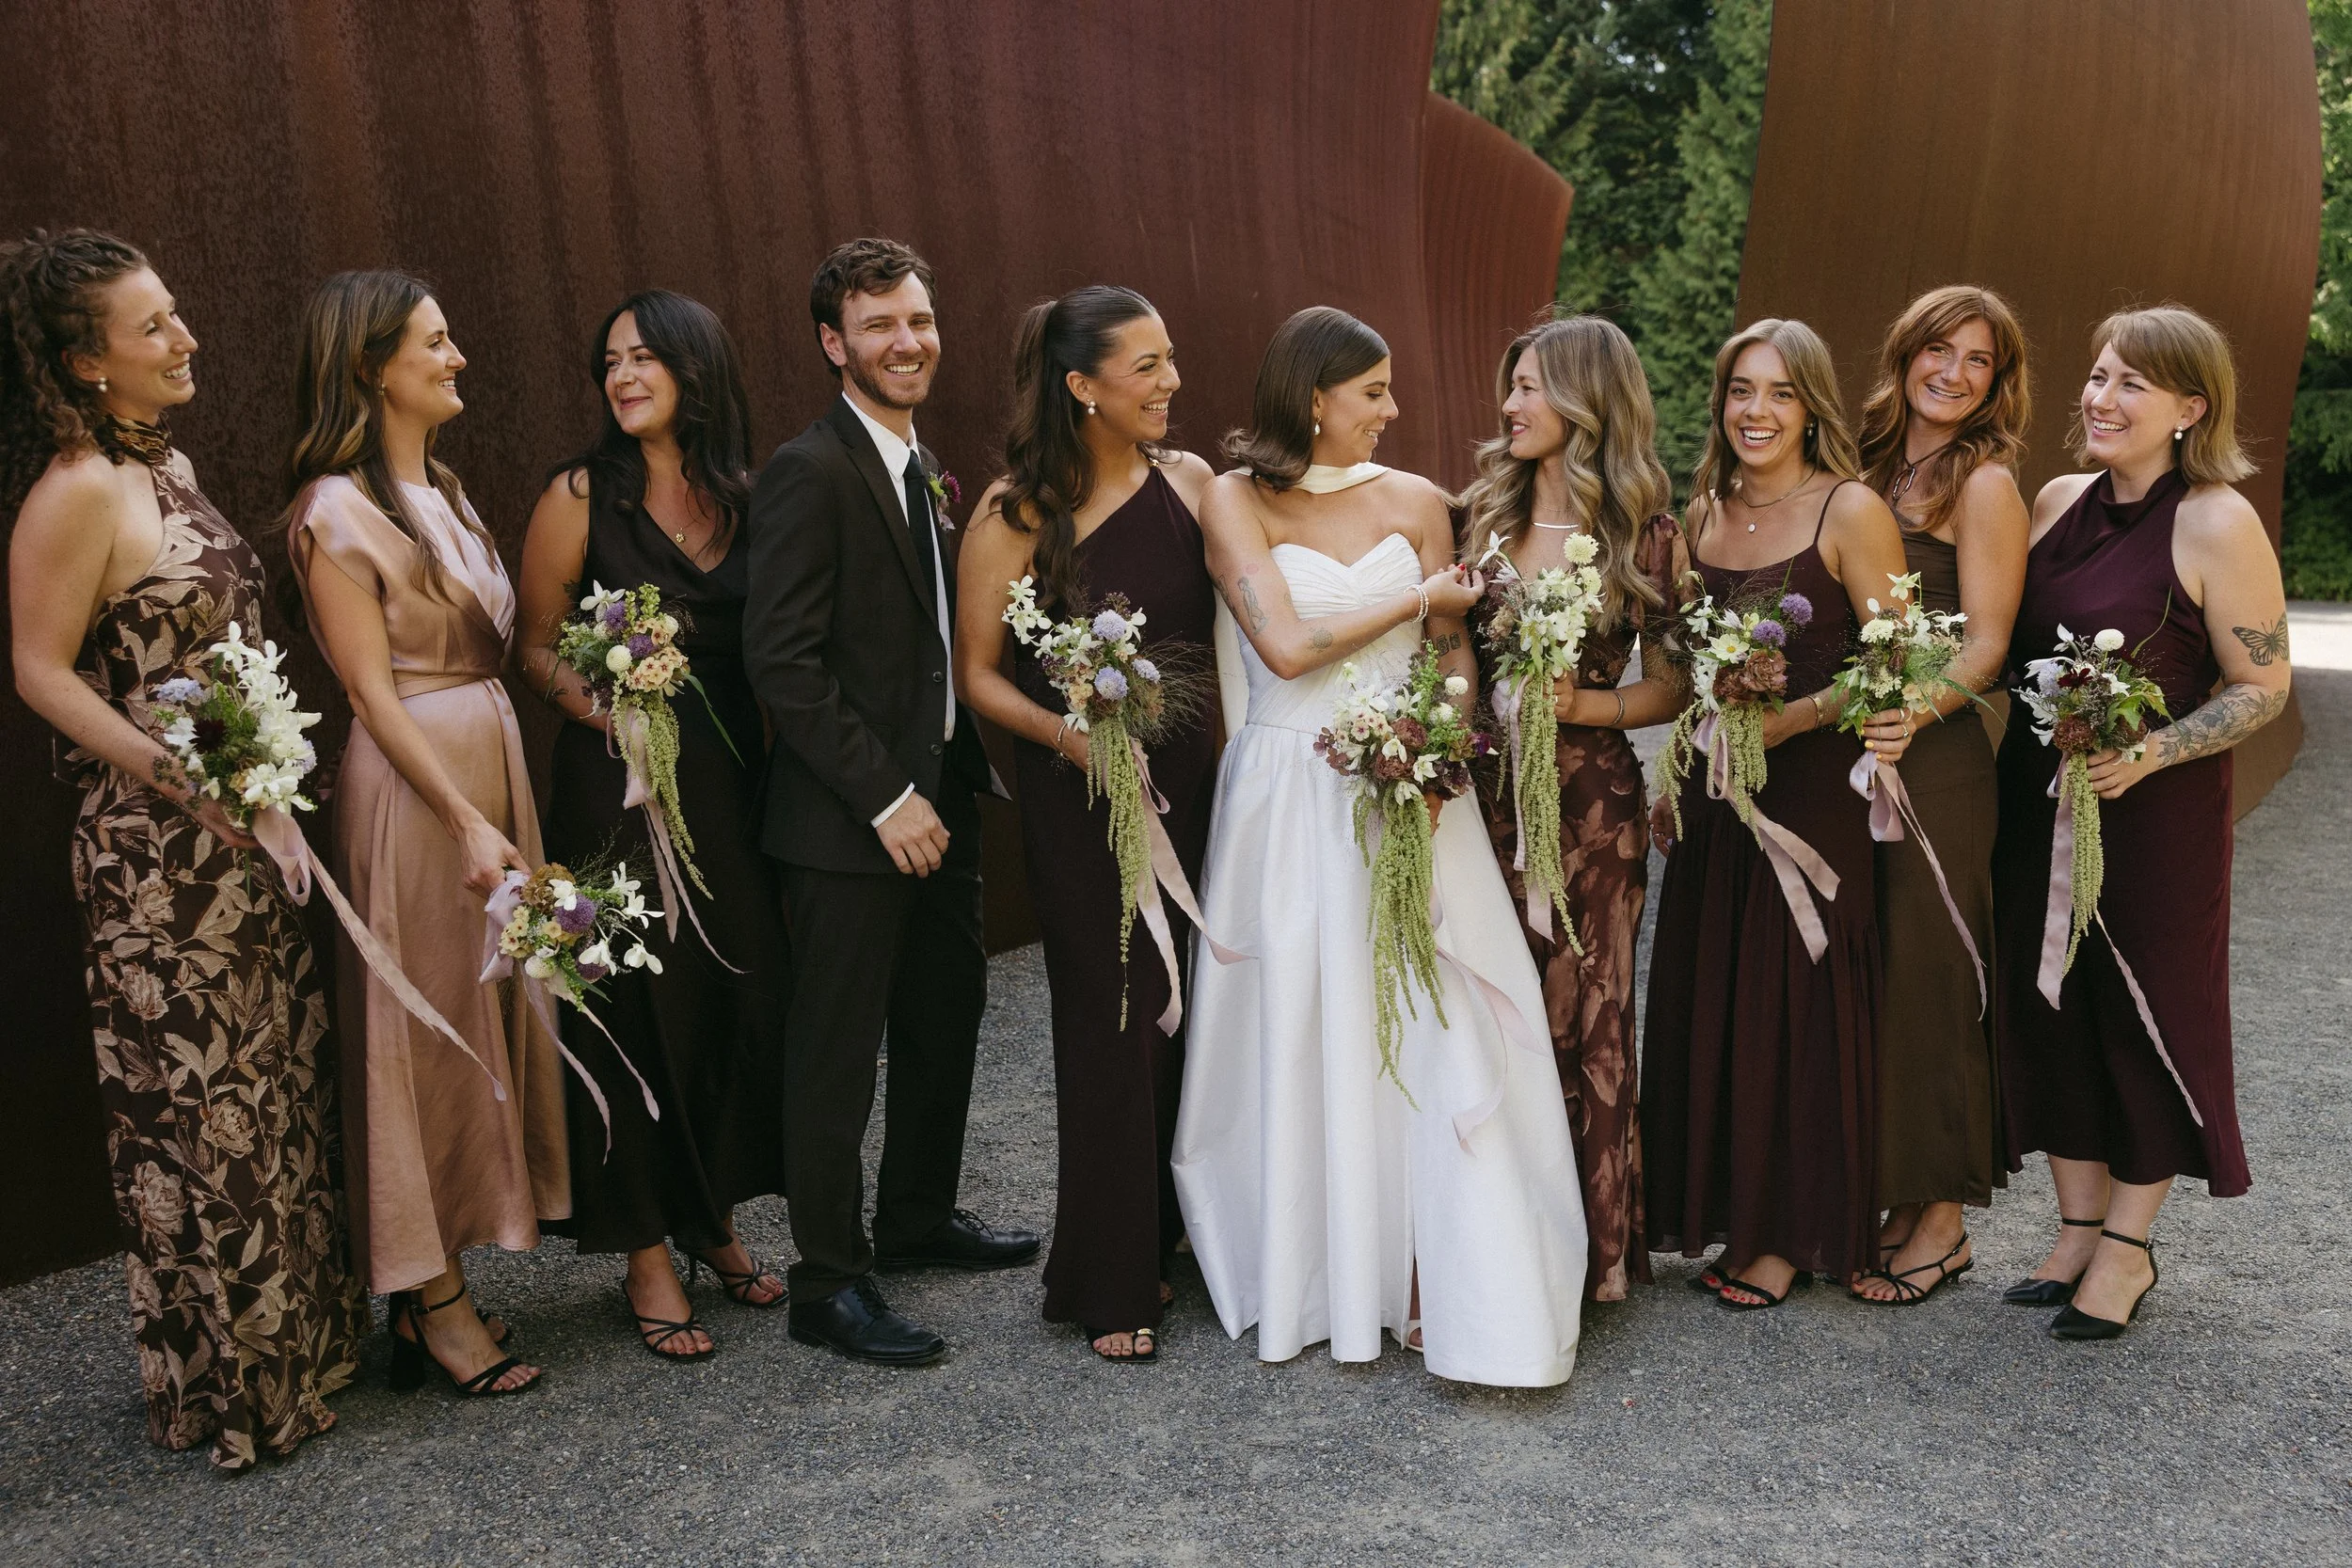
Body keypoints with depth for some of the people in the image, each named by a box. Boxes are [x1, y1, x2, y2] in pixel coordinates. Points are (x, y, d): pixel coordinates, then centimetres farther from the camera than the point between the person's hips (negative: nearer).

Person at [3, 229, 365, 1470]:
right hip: (156, 854, -8)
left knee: (280, 1084, 16)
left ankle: (297, 1337, 32)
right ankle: (225, 1382, 21)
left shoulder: (171, 466, 10)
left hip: (241, 839, 9)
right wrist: (179, 776, -23)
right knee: (201, 1104, 4)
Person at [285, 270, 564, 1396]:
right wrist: (468, 822, -20)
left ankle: (439, 1278, 23)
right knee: (427, 1024, 0)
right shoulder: (337, 513, -11)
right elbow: (373, 690, -15)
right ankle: (433, 1303, 12)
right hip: (415, 784, -8)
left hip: (495, 760, 9)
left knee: (486, 1012, 12)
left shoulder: (442, 492, 14)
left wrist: (503, 805, 8)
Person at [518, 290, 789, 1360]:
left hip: (734, 782, 4)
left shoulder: (746, 497, 8)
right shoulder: (581, 496, -3)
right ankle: (646, 1254, 17)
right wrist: (598, 704, -18)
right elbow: (535, 647, 0)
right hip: (621, 785, -3)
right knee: (636, 1007, 1)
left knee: (747, 996, 5)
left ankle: (712, 1221, 26)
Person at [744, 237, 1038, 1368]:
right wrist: (886, 796, -19)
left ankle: (918, 1216, 37)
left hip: (936, 802, 9)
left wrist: (960, 778, 7)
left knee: (947, 1016, 19)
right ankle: (829, 1283, 15)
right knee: (836, 1050, 2)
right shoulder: (810, 471, -14)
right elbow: (781, 660, -19)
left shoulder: (925, 471, 13)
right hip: (850, 819, -9)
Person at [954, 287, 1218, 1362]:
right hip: (1082, 801, -4)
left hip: (1193, 785, 4)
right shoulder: (1016, 512, -8)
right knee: (1114, 1028, 2)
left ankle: (1163, 1238, 30)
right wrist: (1063, 732, -20)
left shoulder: (1190, 481, 3)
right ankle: (1111, 1284, 18)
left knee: (1190, 1016, 10)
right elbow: (977, 671, -4)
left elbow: (1228, 628, 11)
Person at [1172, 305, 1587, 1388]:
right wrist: (1420, 597, -3)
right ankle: (1308, 1274, 19)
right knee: (1298, 1034, 4)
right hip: (1289, 800, -2)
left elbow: (1453, 655, 9)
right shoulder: (1235, 501, -1)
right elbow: (1286, 646, -12)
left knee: (1432, 1031, -3)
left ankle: (1447, 1283, 5)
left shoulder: (1414, 500, 8)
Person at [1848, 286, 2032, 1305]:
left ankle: (1943, 1223, 13)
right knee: (1864, 978, 10)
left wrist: (1909, 713, -29)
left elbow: (1984, 646, -12)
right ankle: (1894, 1200, 22)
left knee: (1927, 980, 0)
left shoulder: (1985, 485, -5)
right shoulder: (1871, 472, 15)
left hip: (1937, 761, -7)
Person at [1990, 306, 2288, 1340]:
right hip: (2038, 798, 6)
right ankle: (2079, 1229, 27)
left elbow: (2262, 688, -10)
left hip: (2156, 814, -6)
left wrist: (2151, 753, -23)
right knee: (2047, 1004, 11)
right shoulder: (2058, 501, 6)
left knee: (2147, 1013, 5)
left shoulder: (2218, 525, -13)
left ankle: (2127, 1249, 22)